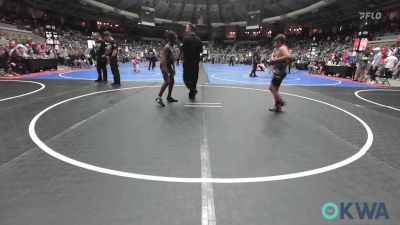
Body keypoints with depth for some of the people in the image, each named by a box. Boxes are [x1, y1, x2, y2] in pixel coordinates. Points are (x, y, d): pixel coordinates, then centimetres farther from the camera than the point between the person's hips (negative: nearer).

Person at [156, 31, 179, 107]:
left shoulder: (172, 47, 11)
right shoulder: (167, 47, -18)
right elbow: (164, 59, -25)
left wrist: (173, 68, 16)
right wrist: (166, 71, -32)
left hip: (169, 66, 10)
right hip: (164, 66, -10)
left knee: (172, 82, 11)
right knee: (167, 82, -18)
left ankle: (169, 97, 22)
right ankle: (159, 98, -12)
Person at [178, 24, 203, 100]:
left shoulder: (186, 38, -10)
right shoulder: (198, 39, 8)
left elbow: (181, 50, -11)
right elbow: (201, 51, 11)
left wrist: (178, 59, 0)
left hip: (188, 62, -6)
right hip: (196, 62, 6)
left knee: (186, 77, 5)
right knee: (194, 78, 13)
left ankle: (193, 89, -17)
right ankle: (192, 95, 20)